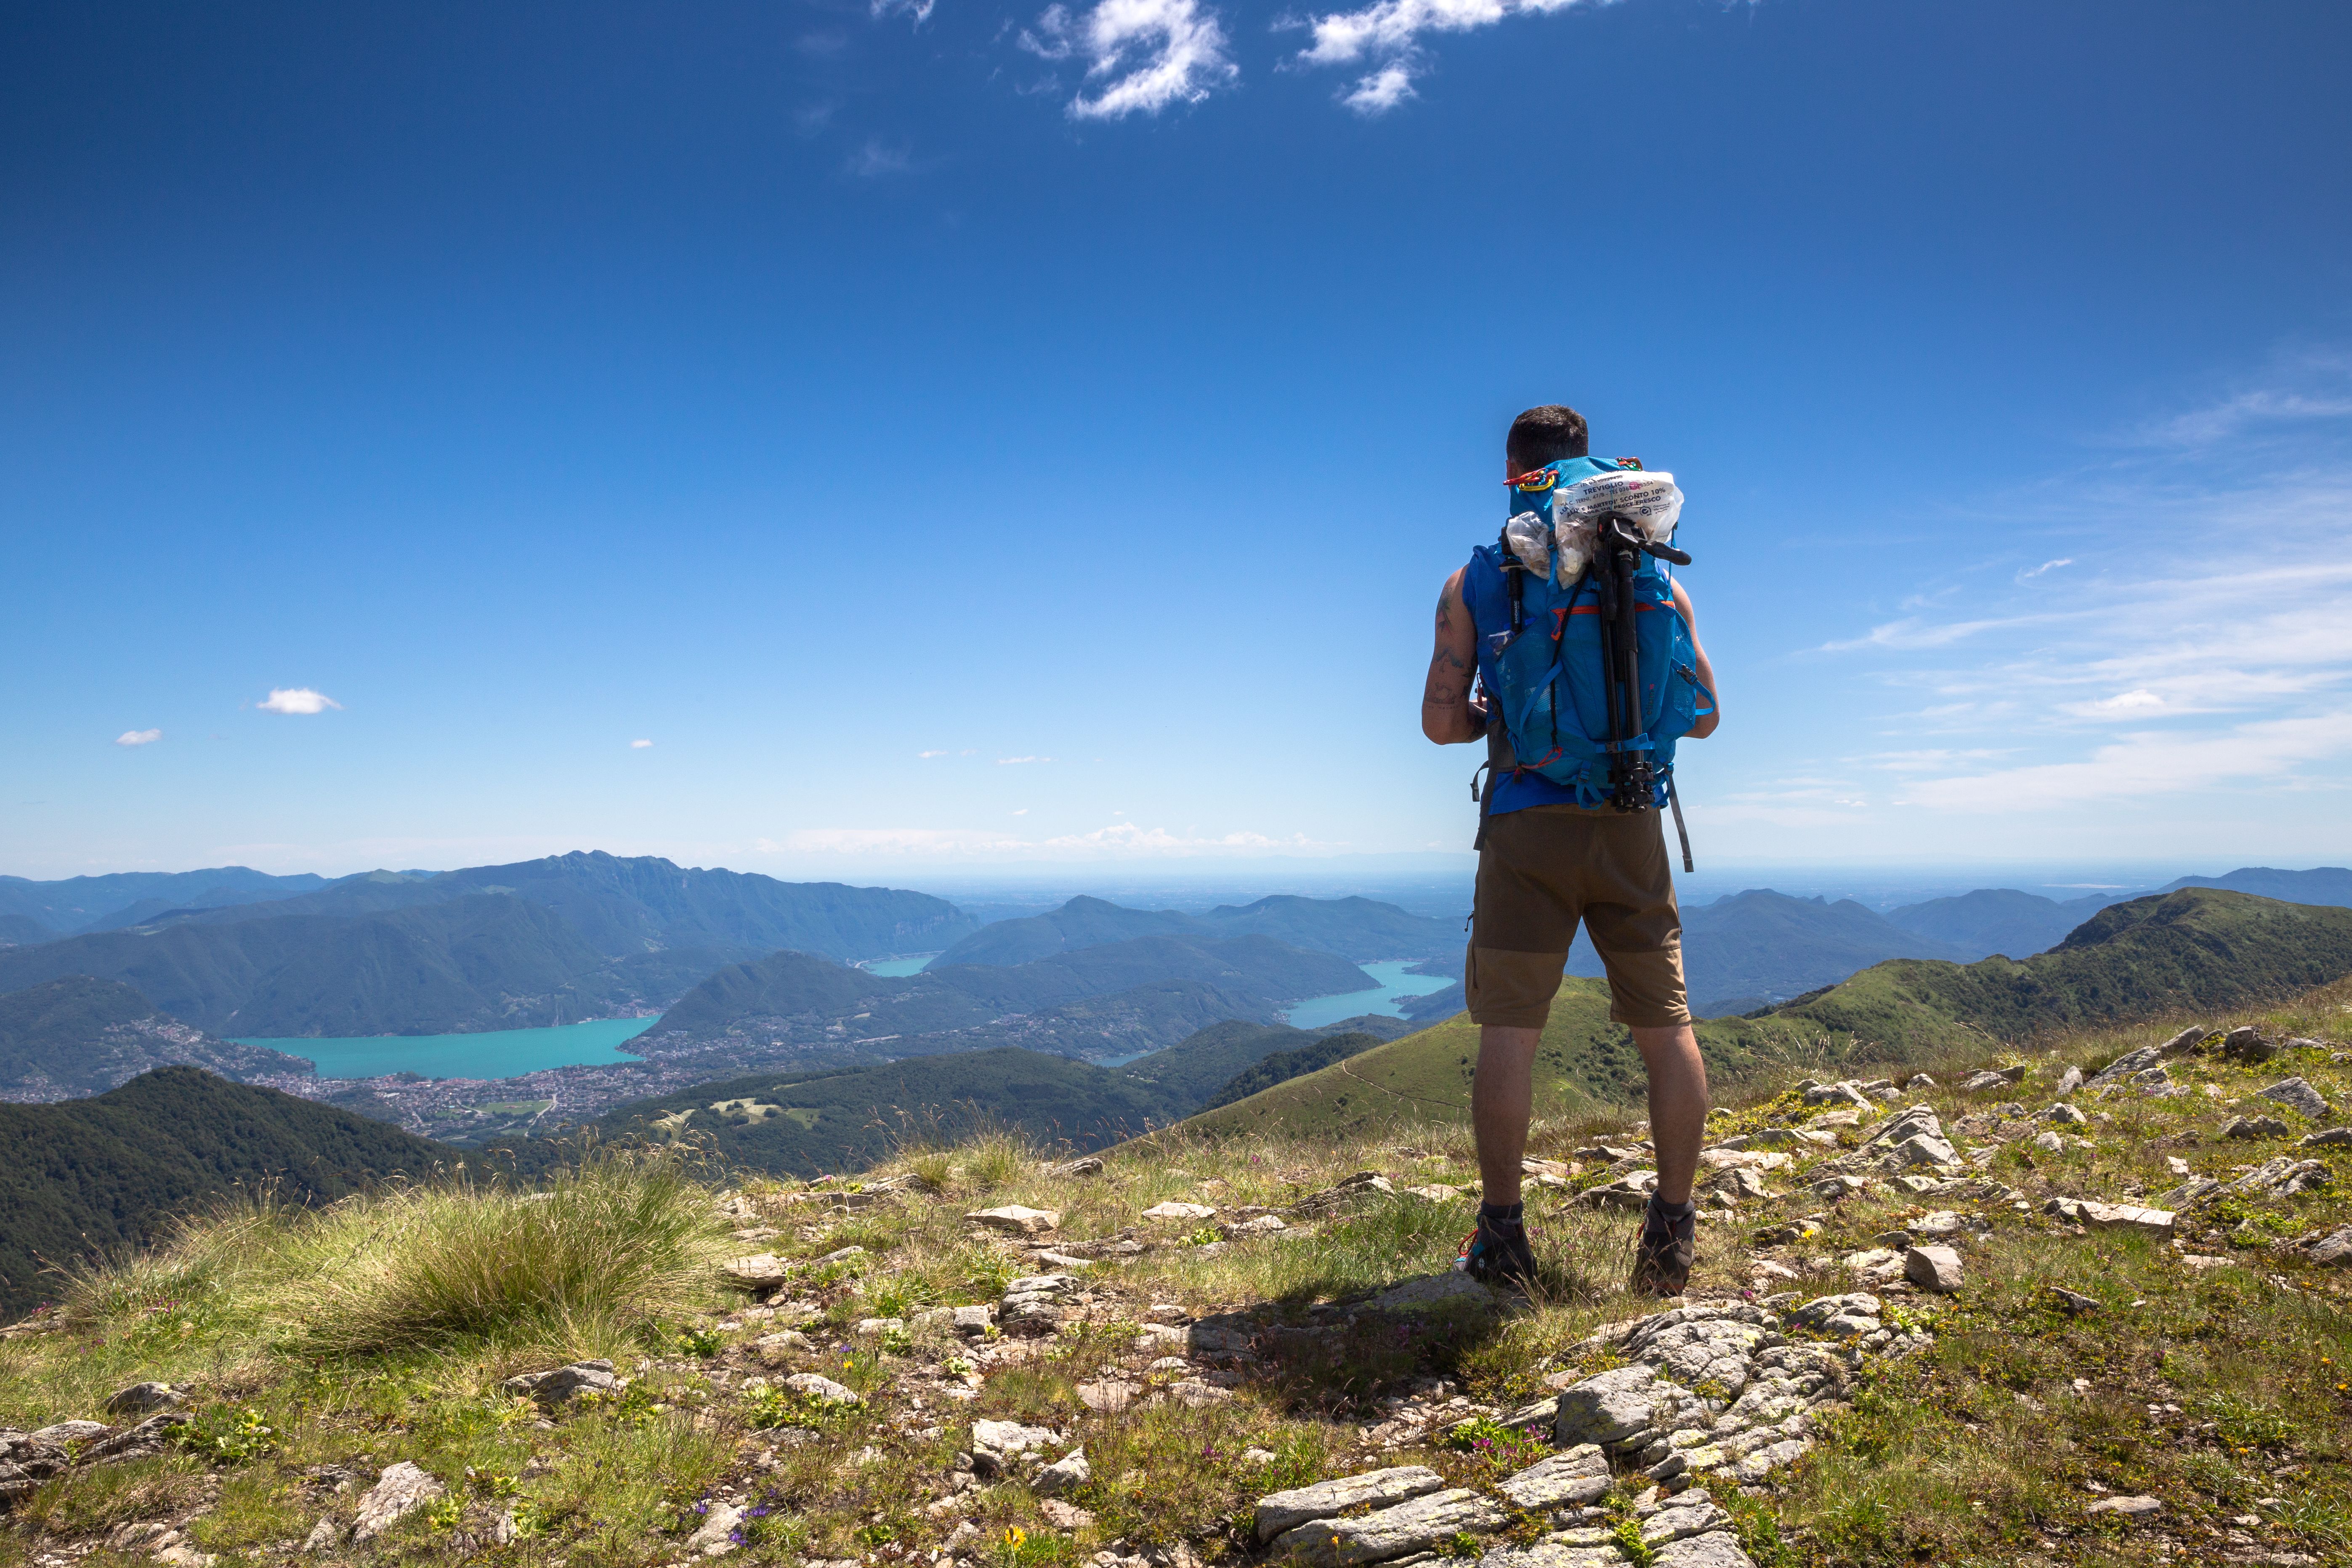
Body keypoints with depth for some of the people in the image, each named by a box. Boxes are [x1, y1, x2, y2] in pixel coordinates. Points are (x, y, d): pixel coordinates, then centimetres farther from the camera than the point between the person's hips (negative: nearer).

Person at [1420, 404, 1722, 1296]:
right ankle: (1672, 1232, 15)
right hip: (1632, 826, 2)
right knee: (1666, 1027, 11)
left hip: (1528, 825, -2)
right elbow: (1703, 716, 9)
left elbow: (1442, 722, -1)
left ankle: (1502, 1237, 8)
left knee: (1509, 1031, 4)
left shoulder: (1473, 583, 3)